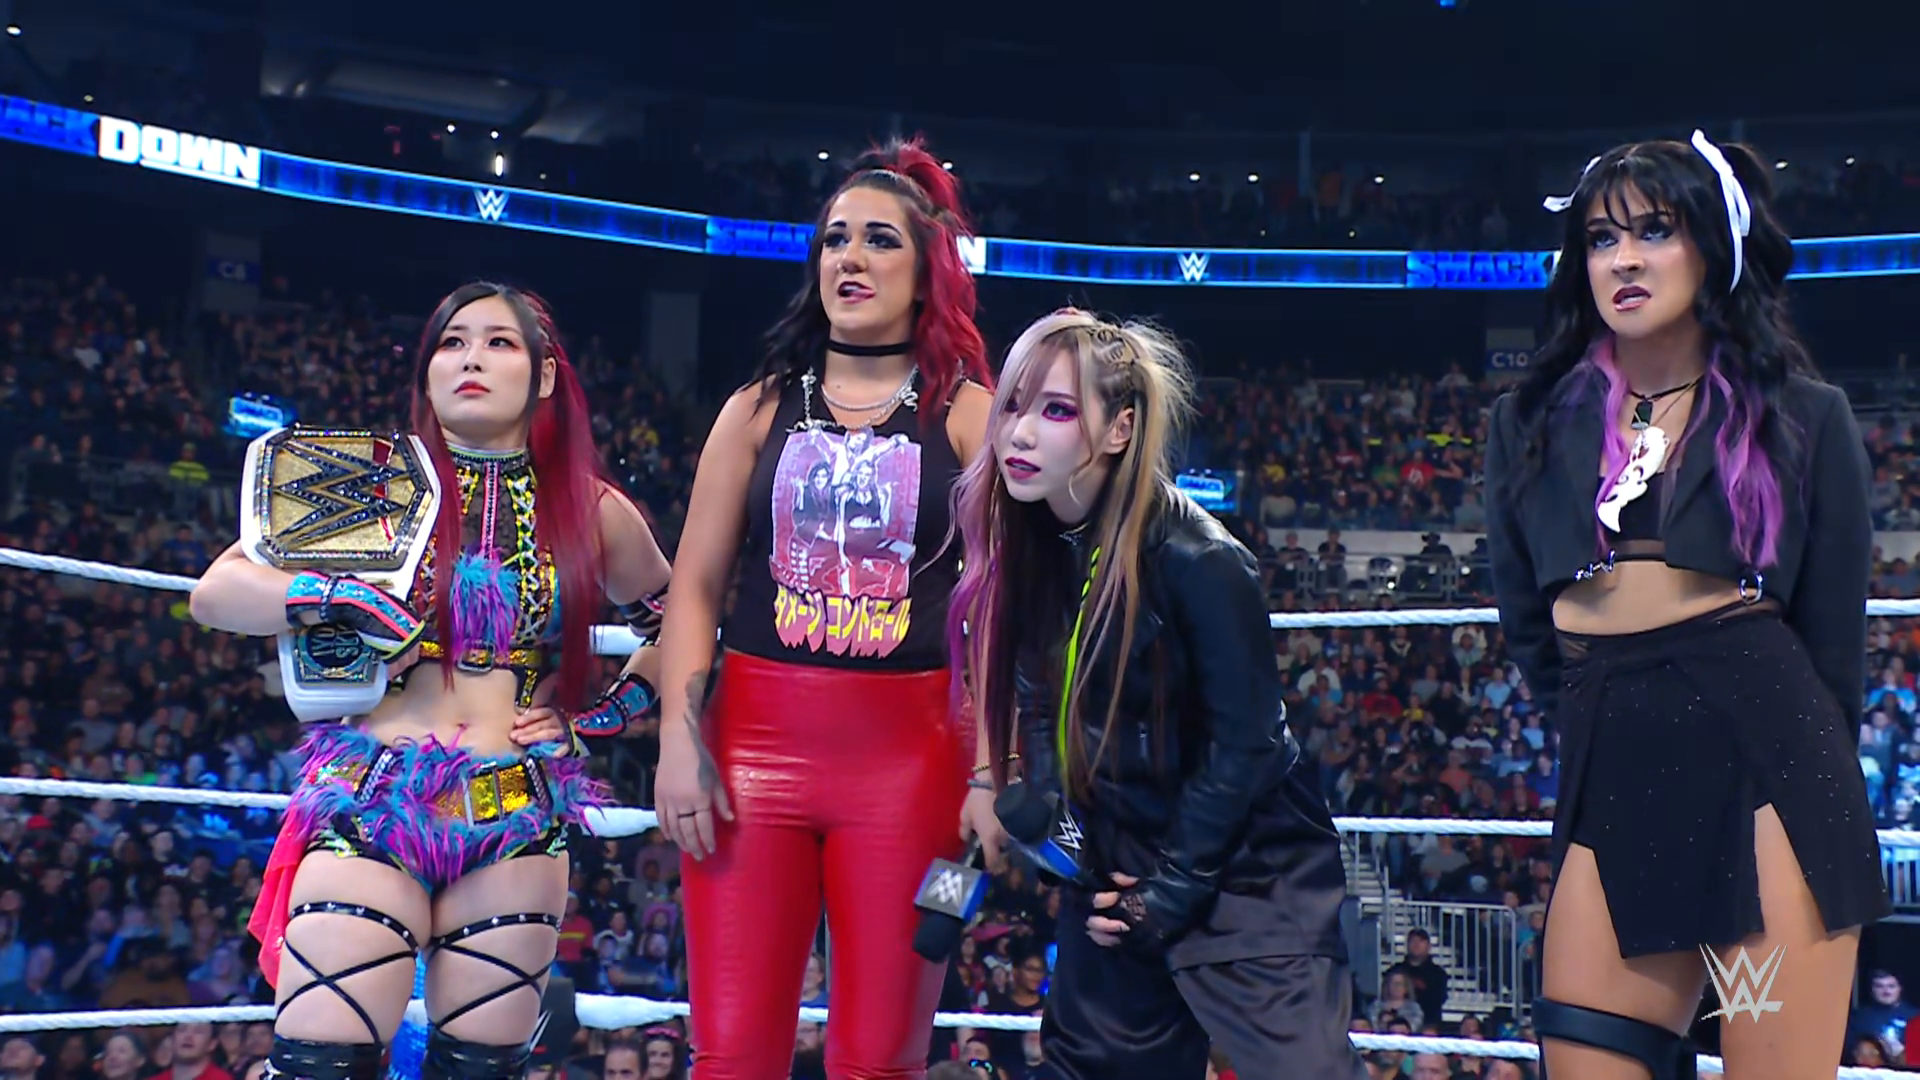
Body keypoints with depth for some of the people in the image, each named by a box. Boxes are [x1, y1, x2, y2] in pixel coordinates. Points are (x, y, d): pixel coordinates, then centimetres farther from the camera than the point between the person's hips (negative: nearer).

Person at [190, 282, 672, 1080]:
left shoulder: (592, 512, 10)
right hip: (374, 803, -1)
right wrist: (338, 597, -14)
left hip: (518, 819, 2)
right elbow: (215, 592, 1)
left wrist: (609, 713, 11)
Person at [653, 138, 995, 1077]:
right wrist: (678, 737, -3)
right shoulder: (761, 406, 10)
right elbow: (696, 584, 8)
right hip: (757, 738, 2)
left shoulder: (968, 414, 4)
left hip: (908, 749, -1)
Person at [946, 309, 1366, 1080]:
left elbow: (1244, 743, -18)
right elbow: (1045, 716, 6)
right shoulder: (1031, 546, -1)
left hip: (1243, 874, -6)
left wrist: (1173, 893, -14)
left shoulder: (1196, 560, -21)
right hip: (1118, 871, 7)